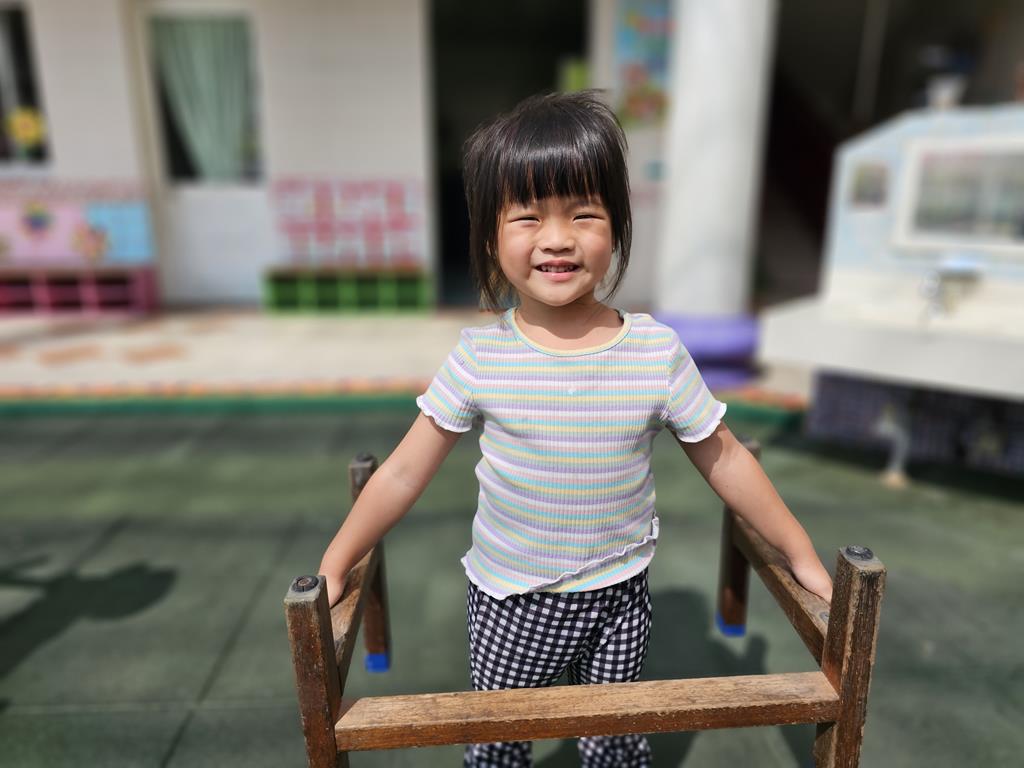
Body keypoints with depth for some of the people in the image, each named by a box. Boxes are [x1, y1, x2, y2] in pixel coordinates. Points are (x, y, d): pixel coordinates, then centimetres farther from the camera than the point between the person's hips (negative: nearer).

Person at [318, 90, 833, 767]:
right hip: (508, 606, 0)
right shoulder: (479, 356, -15)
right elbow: (405, 472, -7)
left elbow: (724, 459, -1)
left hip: (618, 604, 1)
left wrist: (802, 554, 4)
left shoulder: (657, 352, -14)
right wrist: (334, 567, -3)